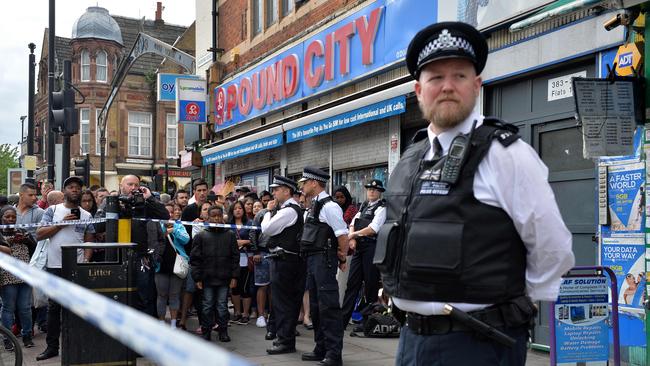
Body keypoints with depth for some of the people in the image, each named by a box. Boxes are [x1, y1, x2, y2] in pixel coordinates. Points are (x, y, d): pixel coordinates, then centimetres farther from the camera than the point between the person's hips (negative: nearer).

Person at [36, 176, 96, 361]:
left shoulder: (86, 215, 8)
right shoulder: (52, 210, 4)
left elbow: (89, 242, 6)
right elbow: (39, 235, -3)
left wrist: (86, 261, -9)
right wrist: (61, 224, -12)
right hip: (55, 266, 0)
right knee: (54, 306, 6)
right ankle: (52, 346, 13)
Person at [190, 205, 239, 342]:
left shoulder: (230, 235, 6)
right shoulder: (201, 236, 3)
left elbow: (235, 257, 6)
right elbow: (195, 258, 2)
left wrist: (234, 276, 0)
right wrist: (197, 278, -3)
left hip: (224, 278, 0)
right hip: (207, 278, 0)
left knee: (222, 305, 7)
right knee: (207, 306, 6)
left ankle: (223, 331, 17)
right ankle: (206, 331, 17)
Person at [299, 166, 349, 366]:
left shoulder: (328, 206, -15)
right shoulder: (315, 205, 16)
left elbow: (343, 235, -18)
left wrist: (343, 259, -9)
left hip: (324, 260, -10)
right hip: (313, 260, 10)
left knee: (328, 307, -7)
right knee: (316, 306, 15)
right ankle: (321, 349, 25)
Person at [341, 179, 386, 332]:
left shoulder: (381, 208, -5)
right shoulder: (363, 206, 19)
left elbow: (372, 229, -15)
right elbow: (353, 224, 15)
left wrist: (354, 234, -7)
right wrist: (352, 238, -3)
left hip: (371, 247, -7)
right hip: (358, 247, 7)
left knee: (371, 284, 0)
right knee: (352, 282, 7)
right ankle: (343, 319, 9)